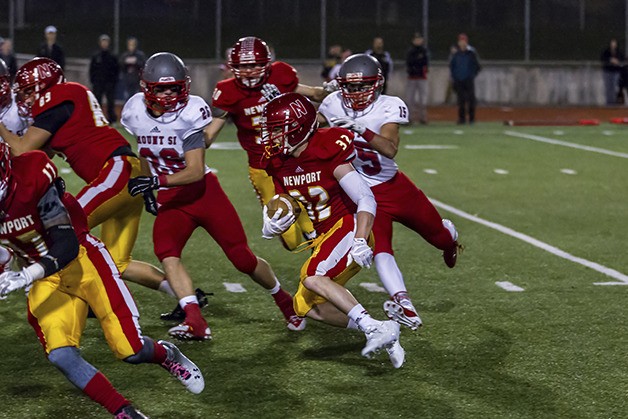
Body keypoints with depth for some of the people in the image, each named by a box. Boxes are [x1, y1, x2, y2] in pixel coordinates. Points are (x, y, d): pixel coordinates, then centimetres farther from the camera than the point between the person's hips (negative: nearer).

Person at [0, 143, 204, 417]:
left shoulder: (32, 179, -27)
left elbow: (67, 247, -26)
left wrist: (24, 276, -38)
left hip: (82, 260, -5)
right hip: (45, 280, 5)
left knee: (131, 351, -6)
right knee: (60, 357, -17)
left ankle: (167, 356, 30)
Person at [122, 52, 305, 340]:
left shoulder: (188, 113, -20)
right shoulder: (136, 112, -4)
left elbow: (195, 171, -28)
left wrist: (156, 181, -39)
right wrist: (148, 190, 17)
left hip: (203, 191, -4)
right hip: (170, 199, 4)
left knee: (242, 258, -1)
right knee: (165, 251, -25)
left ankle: (284, 300, 26)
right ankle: (195, 321, -31)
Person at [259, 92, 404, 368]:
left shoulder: (328, 153, -19)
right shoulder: (278, 162, 3)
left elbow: (366, 200, -22)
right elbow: (278, 211, 11)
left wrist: (361, 241, -36)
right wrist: (271, 226, -13)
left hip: (350, 227, -9)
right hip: (324, 238, 9)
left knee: (312, 278, -30)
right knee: (307, 307, 7)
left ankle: (375, 328, -28)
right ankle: (385, 336, 5)